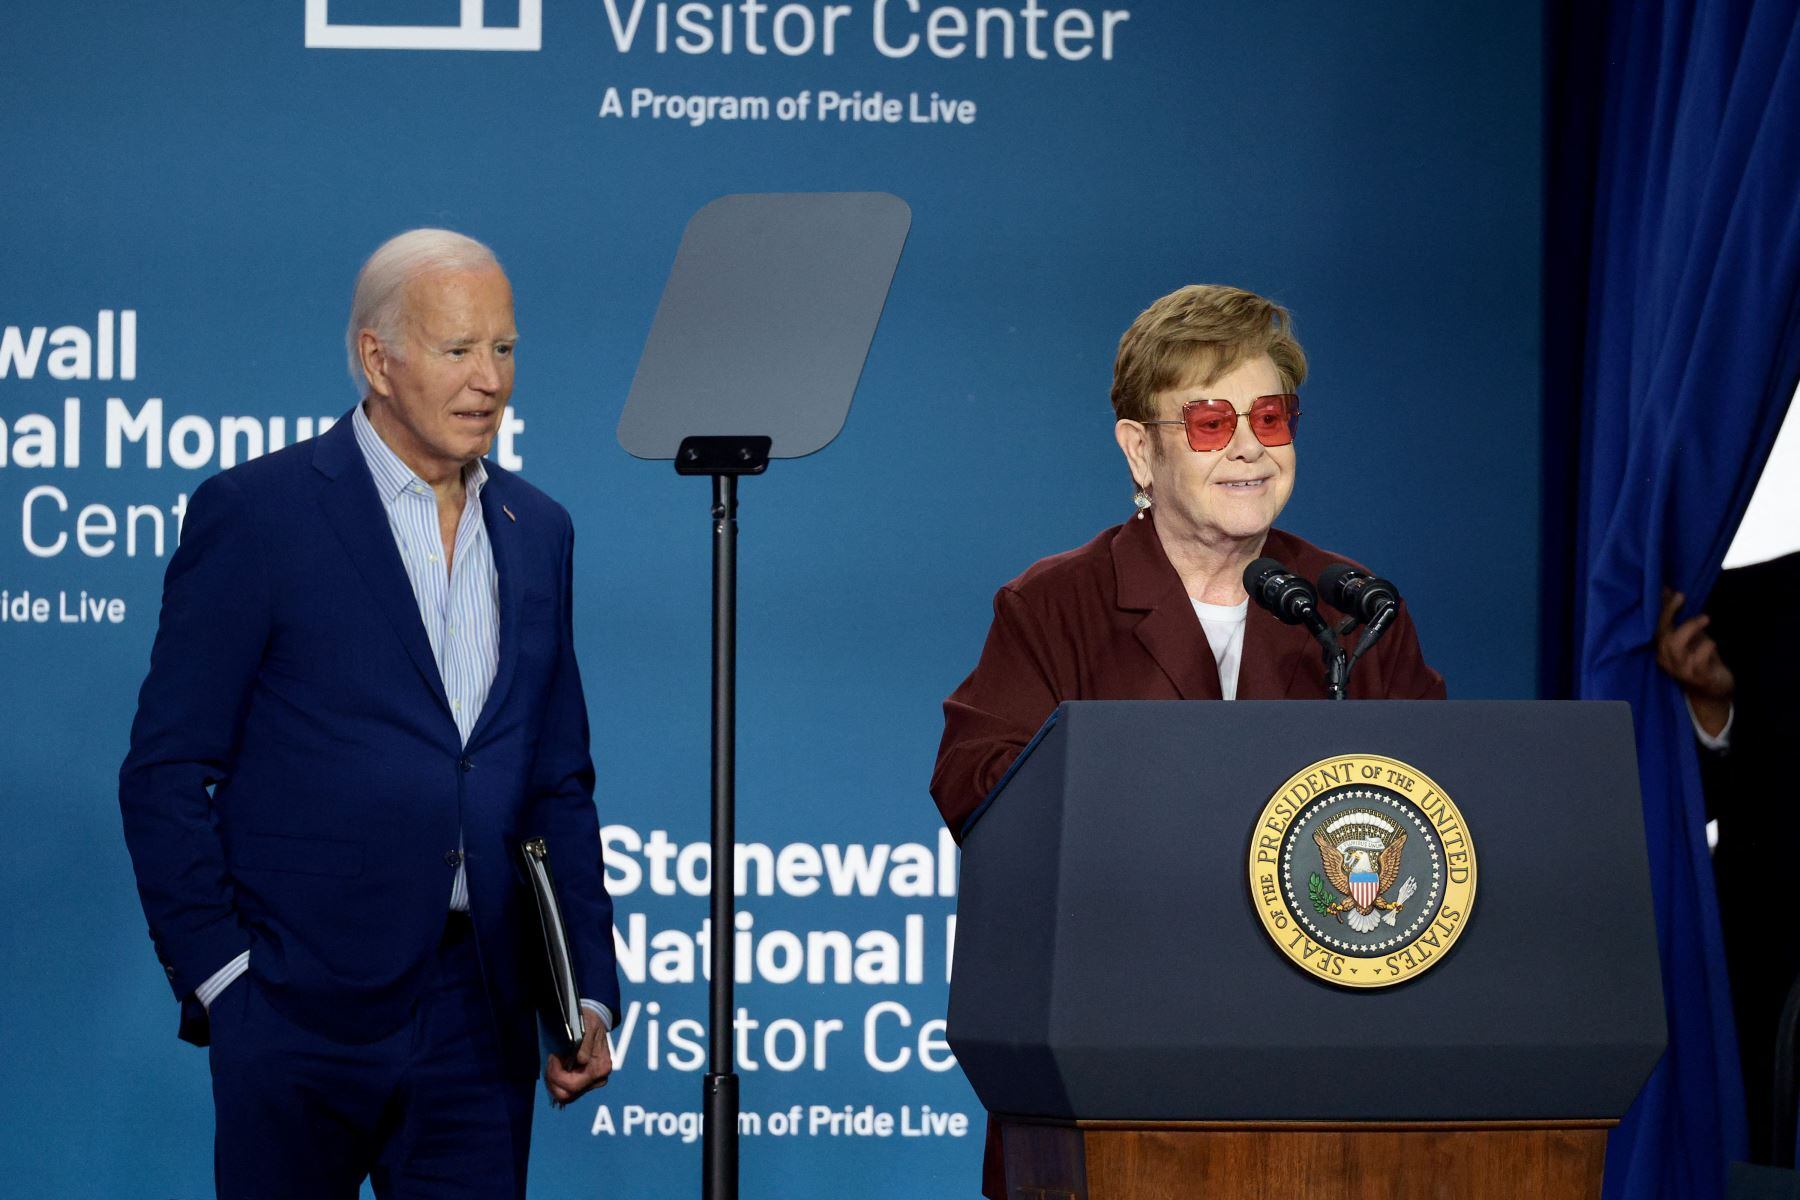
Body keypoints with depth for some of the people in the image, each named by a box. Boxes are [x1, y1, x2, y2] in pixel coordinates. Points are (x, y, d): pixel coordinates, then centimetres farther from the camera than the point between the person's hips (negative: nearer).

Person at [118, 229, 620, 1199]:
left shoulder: (536, 531, 13)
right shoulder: (255, 513, -4)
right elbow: (166, 773, -4)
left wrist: (589, 991, 9)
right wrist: (218, 975, -9)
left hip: (480, 1014, 5)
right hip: (302, 1007, -4)